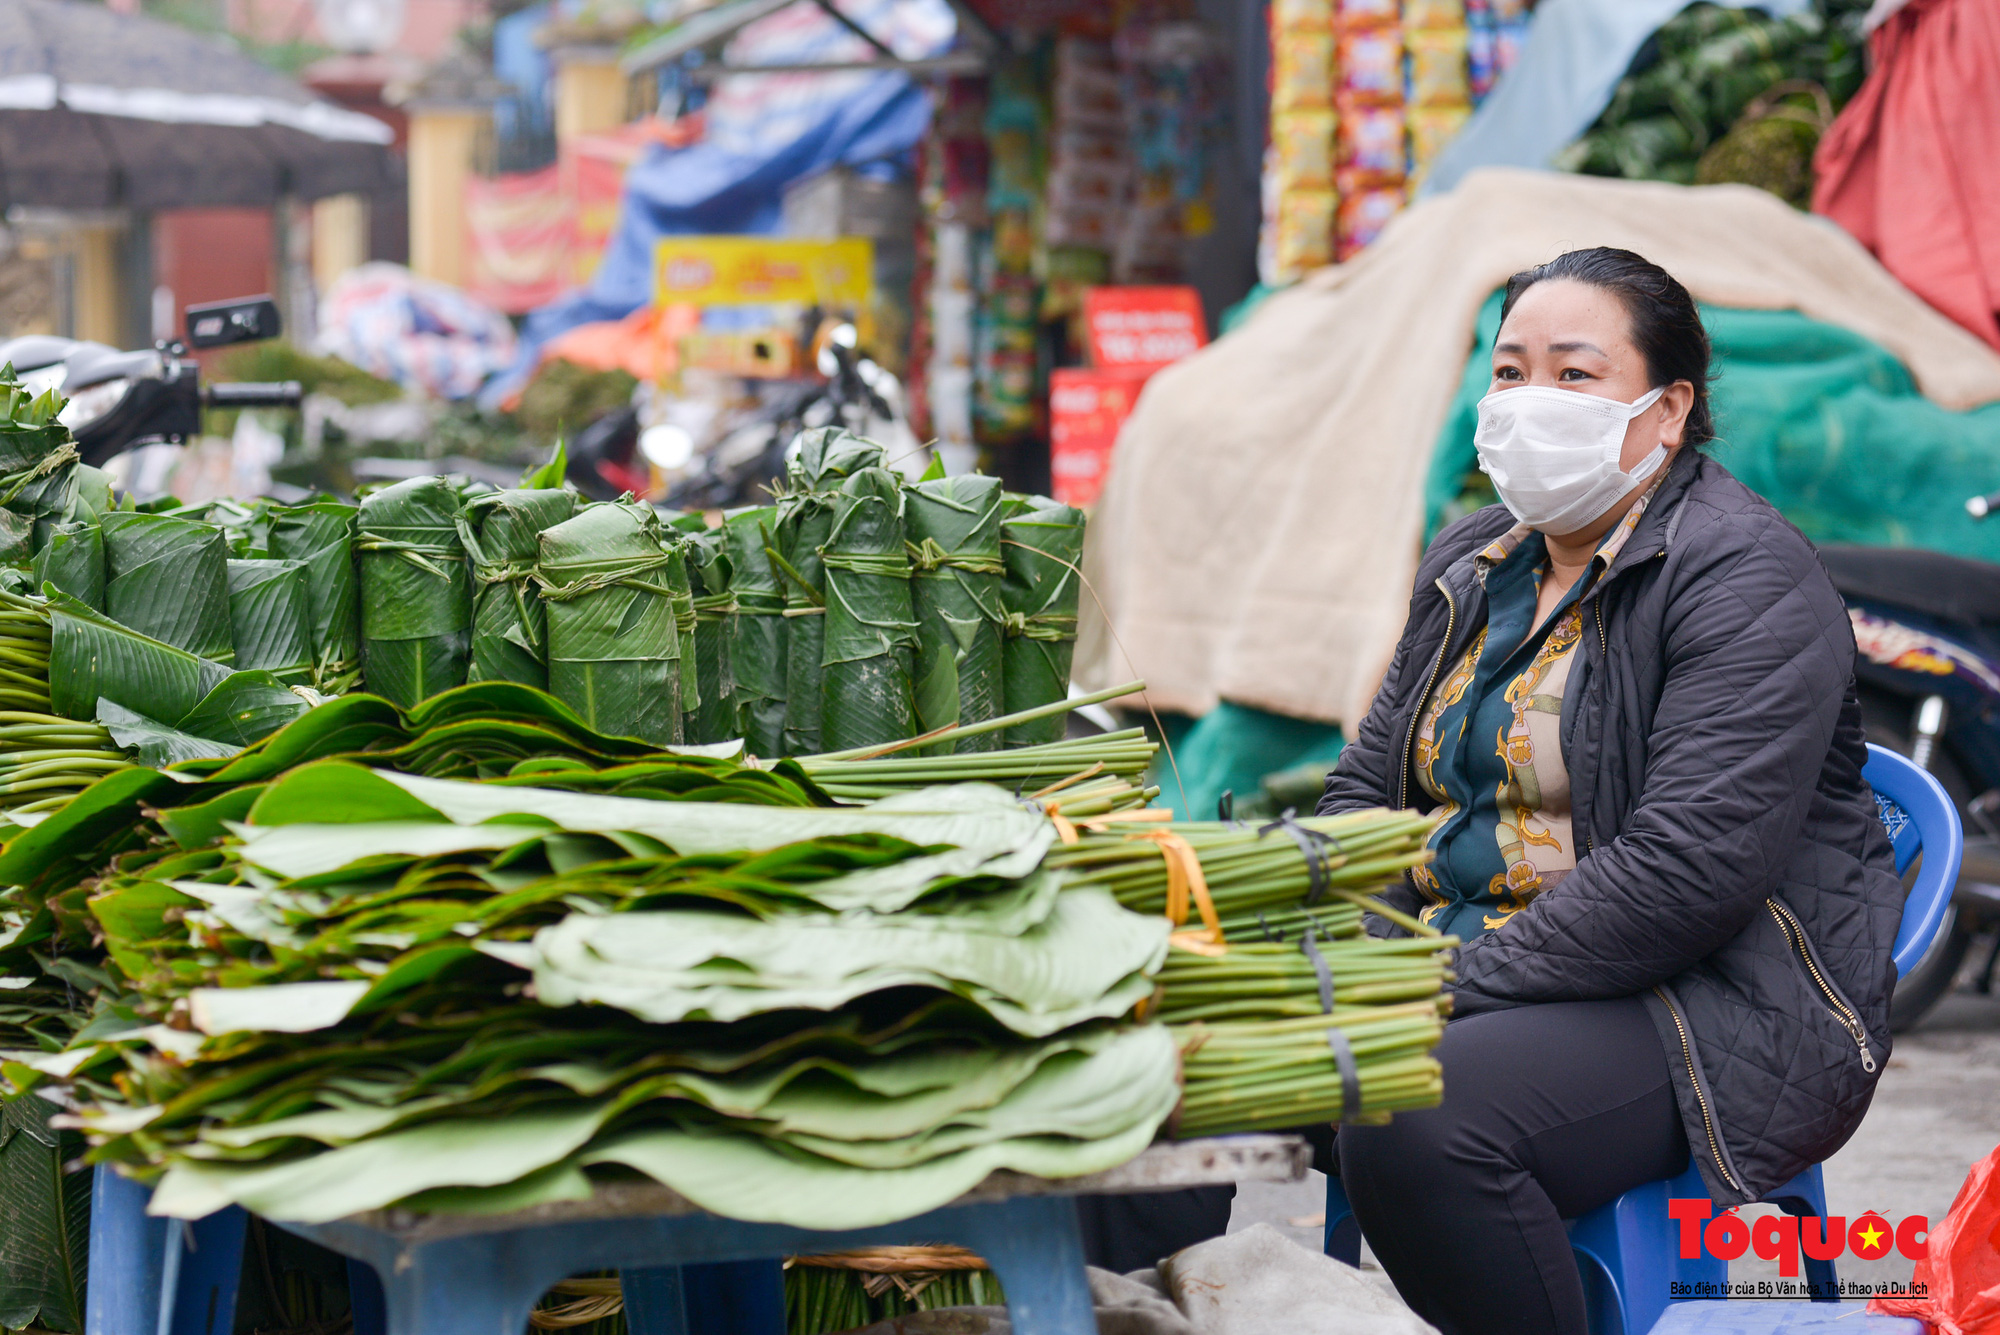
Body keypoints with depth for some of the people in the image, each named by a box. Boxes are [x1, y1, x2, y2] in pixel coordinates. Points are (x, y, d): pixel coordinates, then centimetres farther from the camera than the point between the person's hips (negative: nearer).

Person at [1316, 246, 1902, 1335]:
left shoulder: (1746, 577, -13)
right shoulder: (1471, 565, 14)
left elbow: (1686, 870, -23)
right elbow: (1369, 785, 17)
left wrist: (1455, 991, -23)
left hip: (1720, 1013, -8)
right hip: (1464, 955, 8)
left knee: (1412, 1124, -34)